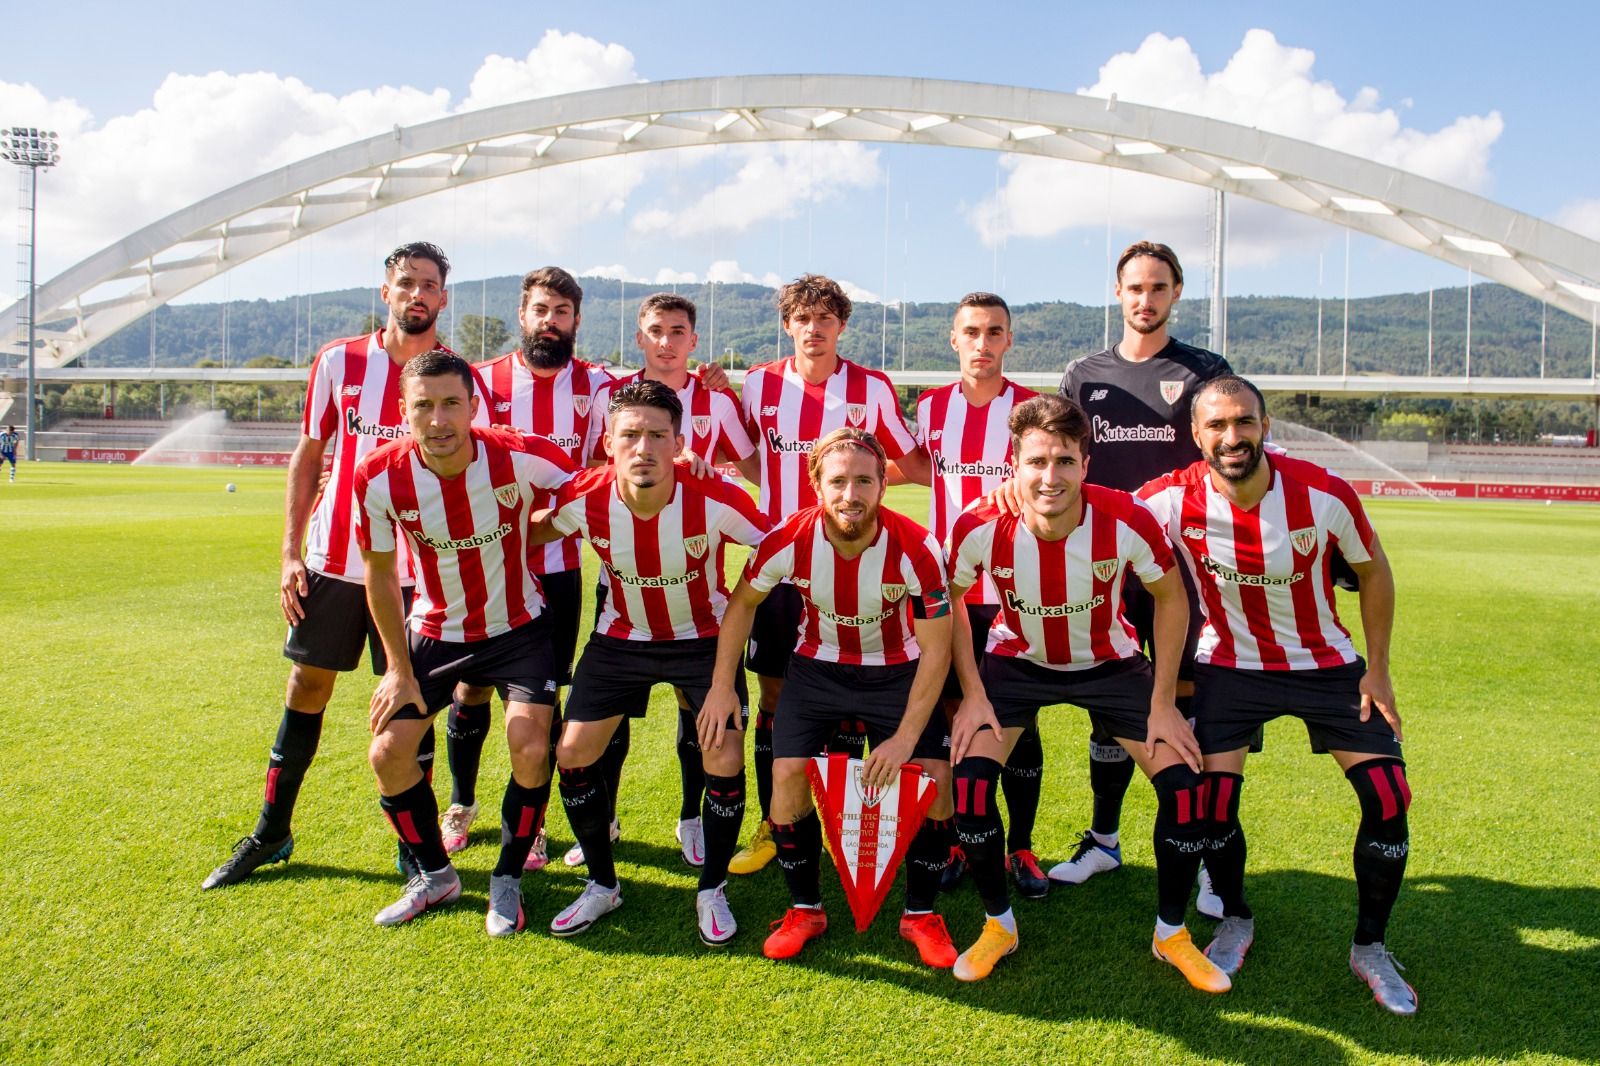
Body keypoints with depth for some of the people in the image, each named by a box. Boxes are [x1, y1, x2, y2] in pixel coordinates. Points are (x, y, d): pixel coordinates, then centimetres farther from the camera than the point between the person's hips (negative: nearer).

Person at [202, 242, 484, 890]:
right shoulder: (339, 362, 4)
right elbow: (308, 458, 9)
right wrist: (291, 553, 3)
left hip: (416, 570, -2)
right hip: (333, 562, 2)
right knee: (306, 688, 10)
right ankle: (271, 834, 26)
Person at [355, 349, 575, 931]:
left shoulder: (520, 456, -26)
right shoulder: (379, 477, -19)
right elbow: (380, 574, -4)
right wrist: (398, 668, -2)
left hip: (518, 627, -2)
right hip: (434, 631, 2)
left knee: (530, 751, -15)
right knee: (387, 753, -2)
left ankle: (507, 881, 11)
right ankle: (434, 876, 23)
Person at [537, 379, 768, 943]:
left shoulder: (716, 501, -29)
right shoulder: (582, 500, -24)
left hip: (704, 636, -2)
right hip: (621, 637, 2)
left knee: (724, 757, -12)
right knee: (572, 753, 0)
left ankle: (712, 891, 13)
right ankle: (602, 885, 22)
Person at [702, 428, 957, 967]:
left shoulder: (916, 549, -28)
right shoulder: (788, 540, -23)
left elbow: (936, 650, -19)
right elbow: (743, 602, -3)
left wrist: (906, 736, -22)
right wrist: (722, 685, -6)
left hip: (896, 672, -1)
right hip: (817, 666, 1)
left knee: (937, 775, -13)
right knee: (787, 773, -13)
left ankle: (920, 914, 9)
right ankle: (804, 910, 11)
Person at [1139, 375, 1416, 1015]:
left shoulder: (1324, 495, -20)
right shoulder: (1169, 501, -22)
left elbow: (1373, 572, -3)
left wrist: (1377, 670, -2)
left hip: (1327, 664, 1)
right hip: (1230, 666, 0)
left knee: (1389, 799, -7)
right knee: (1213, 802, -10)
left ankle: (1370, 947, 16)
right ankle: (1235, 921, 22)